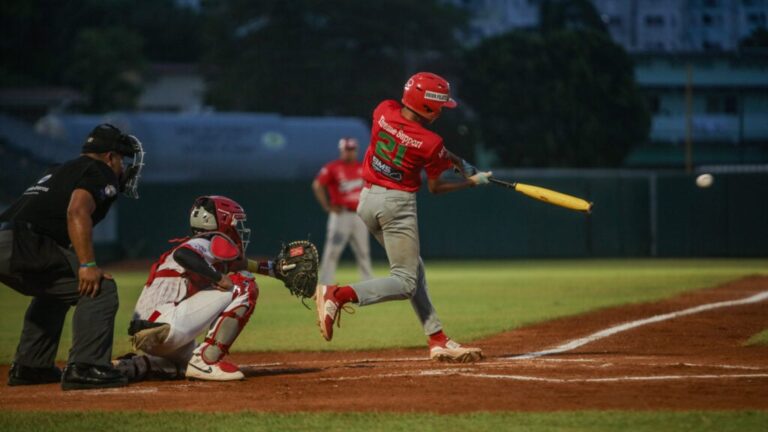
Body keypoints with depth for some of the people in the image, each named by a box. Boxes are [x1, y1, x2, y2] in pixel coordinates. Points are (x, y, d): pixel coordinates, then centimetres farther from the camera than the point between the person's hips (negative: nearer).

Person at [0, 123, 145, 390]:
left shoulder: (64, 170, 33)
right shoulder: (100, 172, 5)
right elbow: (77, 212, -15)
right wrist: (88, 265, -20)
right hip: (24, 244, -9)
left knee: (55, 293, 33)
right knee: (100, 288, -7)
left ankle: (29, 367, 30)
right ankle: (84, 368, -15)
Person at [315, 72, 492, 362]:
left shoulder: (384, 111, -2)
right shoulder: (431, 143, -16)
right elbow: (435, 188, -3)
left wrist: (455, 161, 18)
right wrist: (473, 181, 13)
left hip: (368, 198, 8)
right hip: (397, 205, -8)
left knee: (414, 271, 16)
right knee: (405, 282, -2)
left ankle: (438, 340, 14)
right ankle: (338, 295, -22)